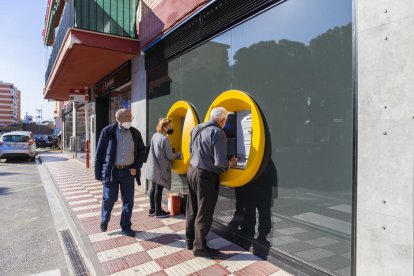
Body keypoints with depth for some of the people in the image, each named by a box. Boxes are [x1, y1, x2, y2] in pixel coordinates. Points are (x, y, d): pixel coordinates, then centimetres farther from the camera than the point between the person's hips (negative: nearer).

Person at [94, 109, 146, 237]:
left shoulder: (135, 133, 2)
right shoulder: (107, 131, -5)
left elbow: (141, 151, 11)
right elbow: (99, 153, -3)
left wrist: (136, 167, 0)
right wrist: (98, 173, -6)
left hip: (128, 171, 3)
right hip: (111, 171, -2)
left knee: (128, 200, 7)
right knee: (109, 198, 6)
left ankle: (126, 226, 23)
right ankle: (104, 220, 34)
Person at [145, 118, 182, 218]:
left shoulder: (154, 136, 6)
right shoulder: (165, 139, -19)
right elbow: (170, 156, -19)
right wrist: (179, 154, -1)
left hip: (154, 168, 8)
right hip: (161, 169, -8)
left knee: (154, 188, 15)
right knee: (159, 189, 2)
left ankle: (152, 210, 26)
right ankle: (158, 211, 14)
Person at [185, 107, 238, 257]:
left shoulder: (196, 129, 5)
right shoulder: (218, 133, -18)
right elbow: (219, 162, -21)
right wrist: (230, 164, -2)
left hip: (192, 171, 8)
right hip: (206, 176, -8)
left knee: (192, 209, 19)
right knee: (204, 213, 7)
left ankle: (190, 240, 34)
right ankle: (199, 247, 21)